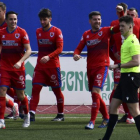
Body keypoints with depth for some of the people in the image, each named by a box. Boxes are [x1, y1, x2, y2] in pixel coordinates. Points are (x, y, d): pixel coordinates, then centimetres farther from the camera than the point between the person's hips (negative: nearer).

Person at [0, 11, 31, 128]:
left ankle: (27, 115, 34)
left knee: (20, 95, 7)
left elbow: (28, 50, -10)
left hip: (18, 68, -2)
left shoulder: (22, 32, -6)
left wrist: (20, 62, -24)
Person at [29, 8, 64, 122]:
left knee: (57, 90, 3)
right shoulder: (38, 32, 11)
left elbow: (60, 48, -13)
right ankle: (32, 113, -14)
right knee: (35, 88, -8)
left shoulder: (56, 31, -5)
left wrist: (48, 57, -25)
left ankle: (61, 114, 16)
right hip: (40, 66, 4)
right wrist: (40, 58, 15)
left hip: (53, 66, -4)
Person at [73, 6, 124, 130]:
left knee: (96, 92, -17)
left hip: (102, 66, -5)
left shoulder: (106, 31, -2)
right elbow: (79, 48, 7)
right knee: (95, 95, 11)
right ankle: (106, 118, 28)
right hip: (90, 68, 5)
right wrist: (76, 54, -15)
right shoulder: (86, 34, 9)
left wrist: (121, 12, -26)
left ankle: (92, 122, -17)